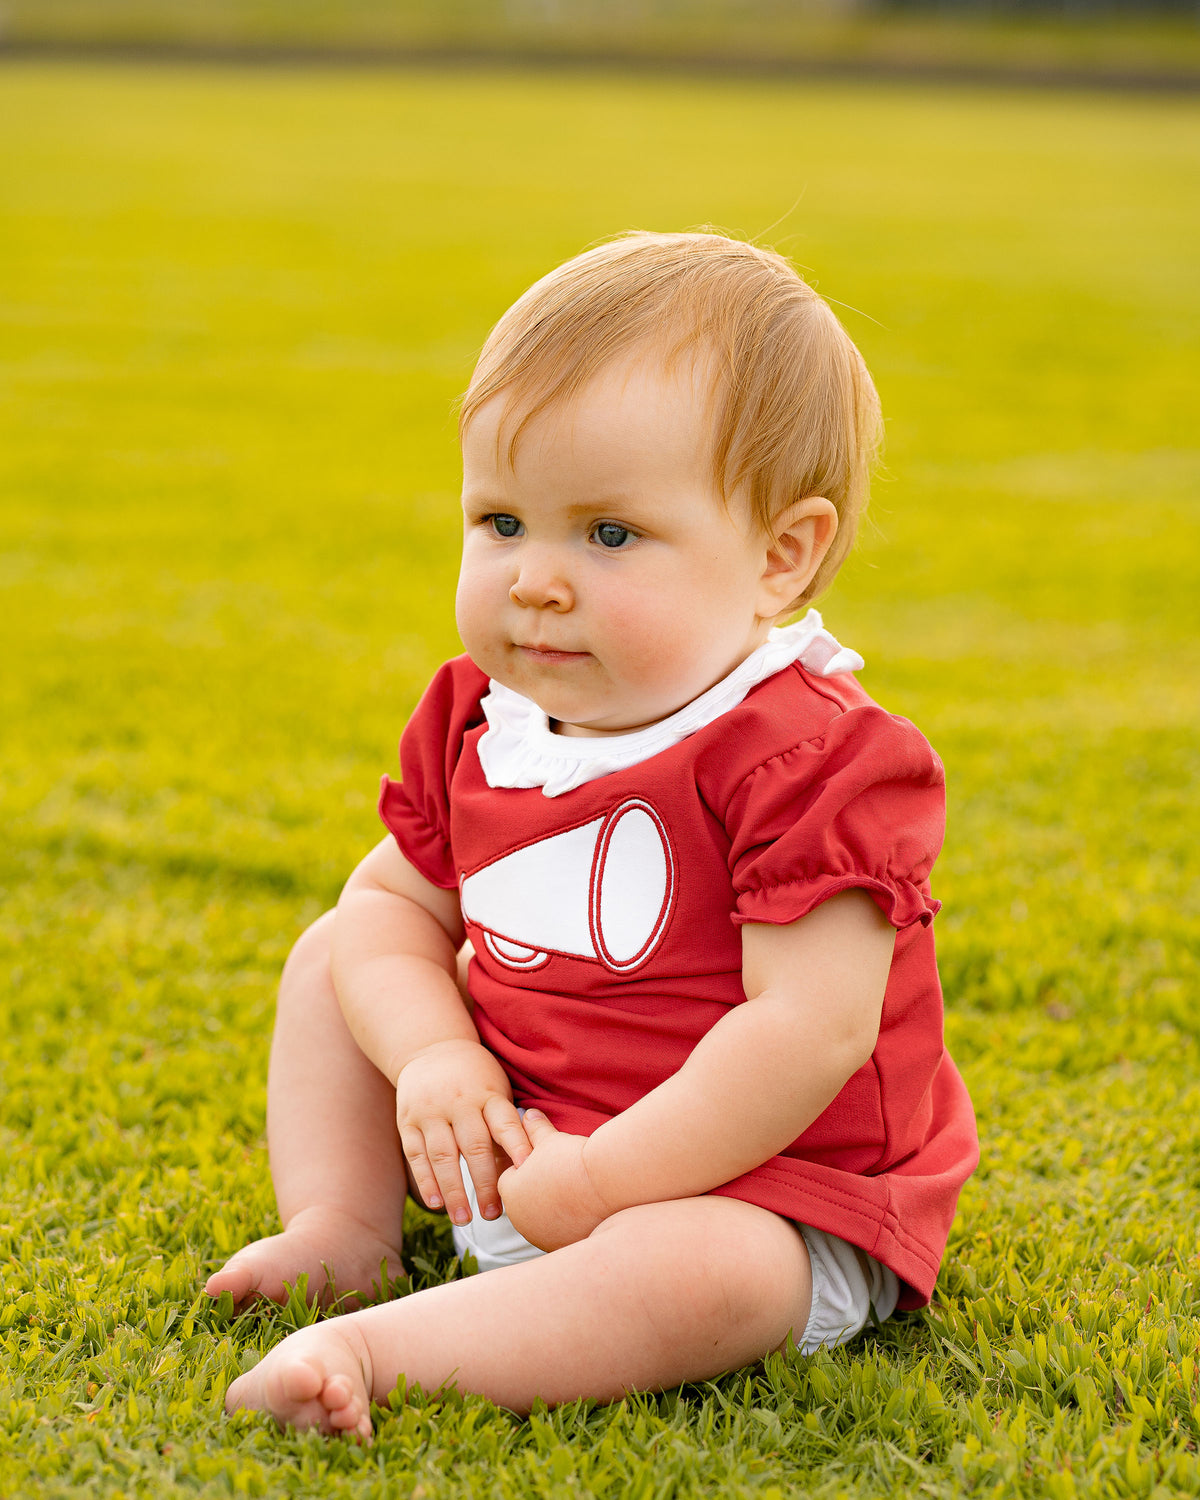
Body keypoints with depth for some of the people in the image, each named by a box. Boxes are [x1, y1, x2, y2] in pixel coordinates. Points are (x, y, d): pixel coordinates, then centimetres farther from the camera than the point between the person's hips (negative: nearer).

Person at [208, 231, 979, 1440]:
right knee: (327, 961, 14)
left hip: (755, 1193, -7)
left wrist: (600, 1181, -28)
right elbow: (393, 904, 9)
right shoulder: (480, 724, 0)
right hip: (516, 1142, 8)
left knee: (697, 1275, -41)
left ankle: (378, 1349, -39)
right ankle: (342, 1227, 5)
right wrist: (432, 1058, -12)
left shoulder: (806, 759, -24)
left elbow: (812, 1030, -30)